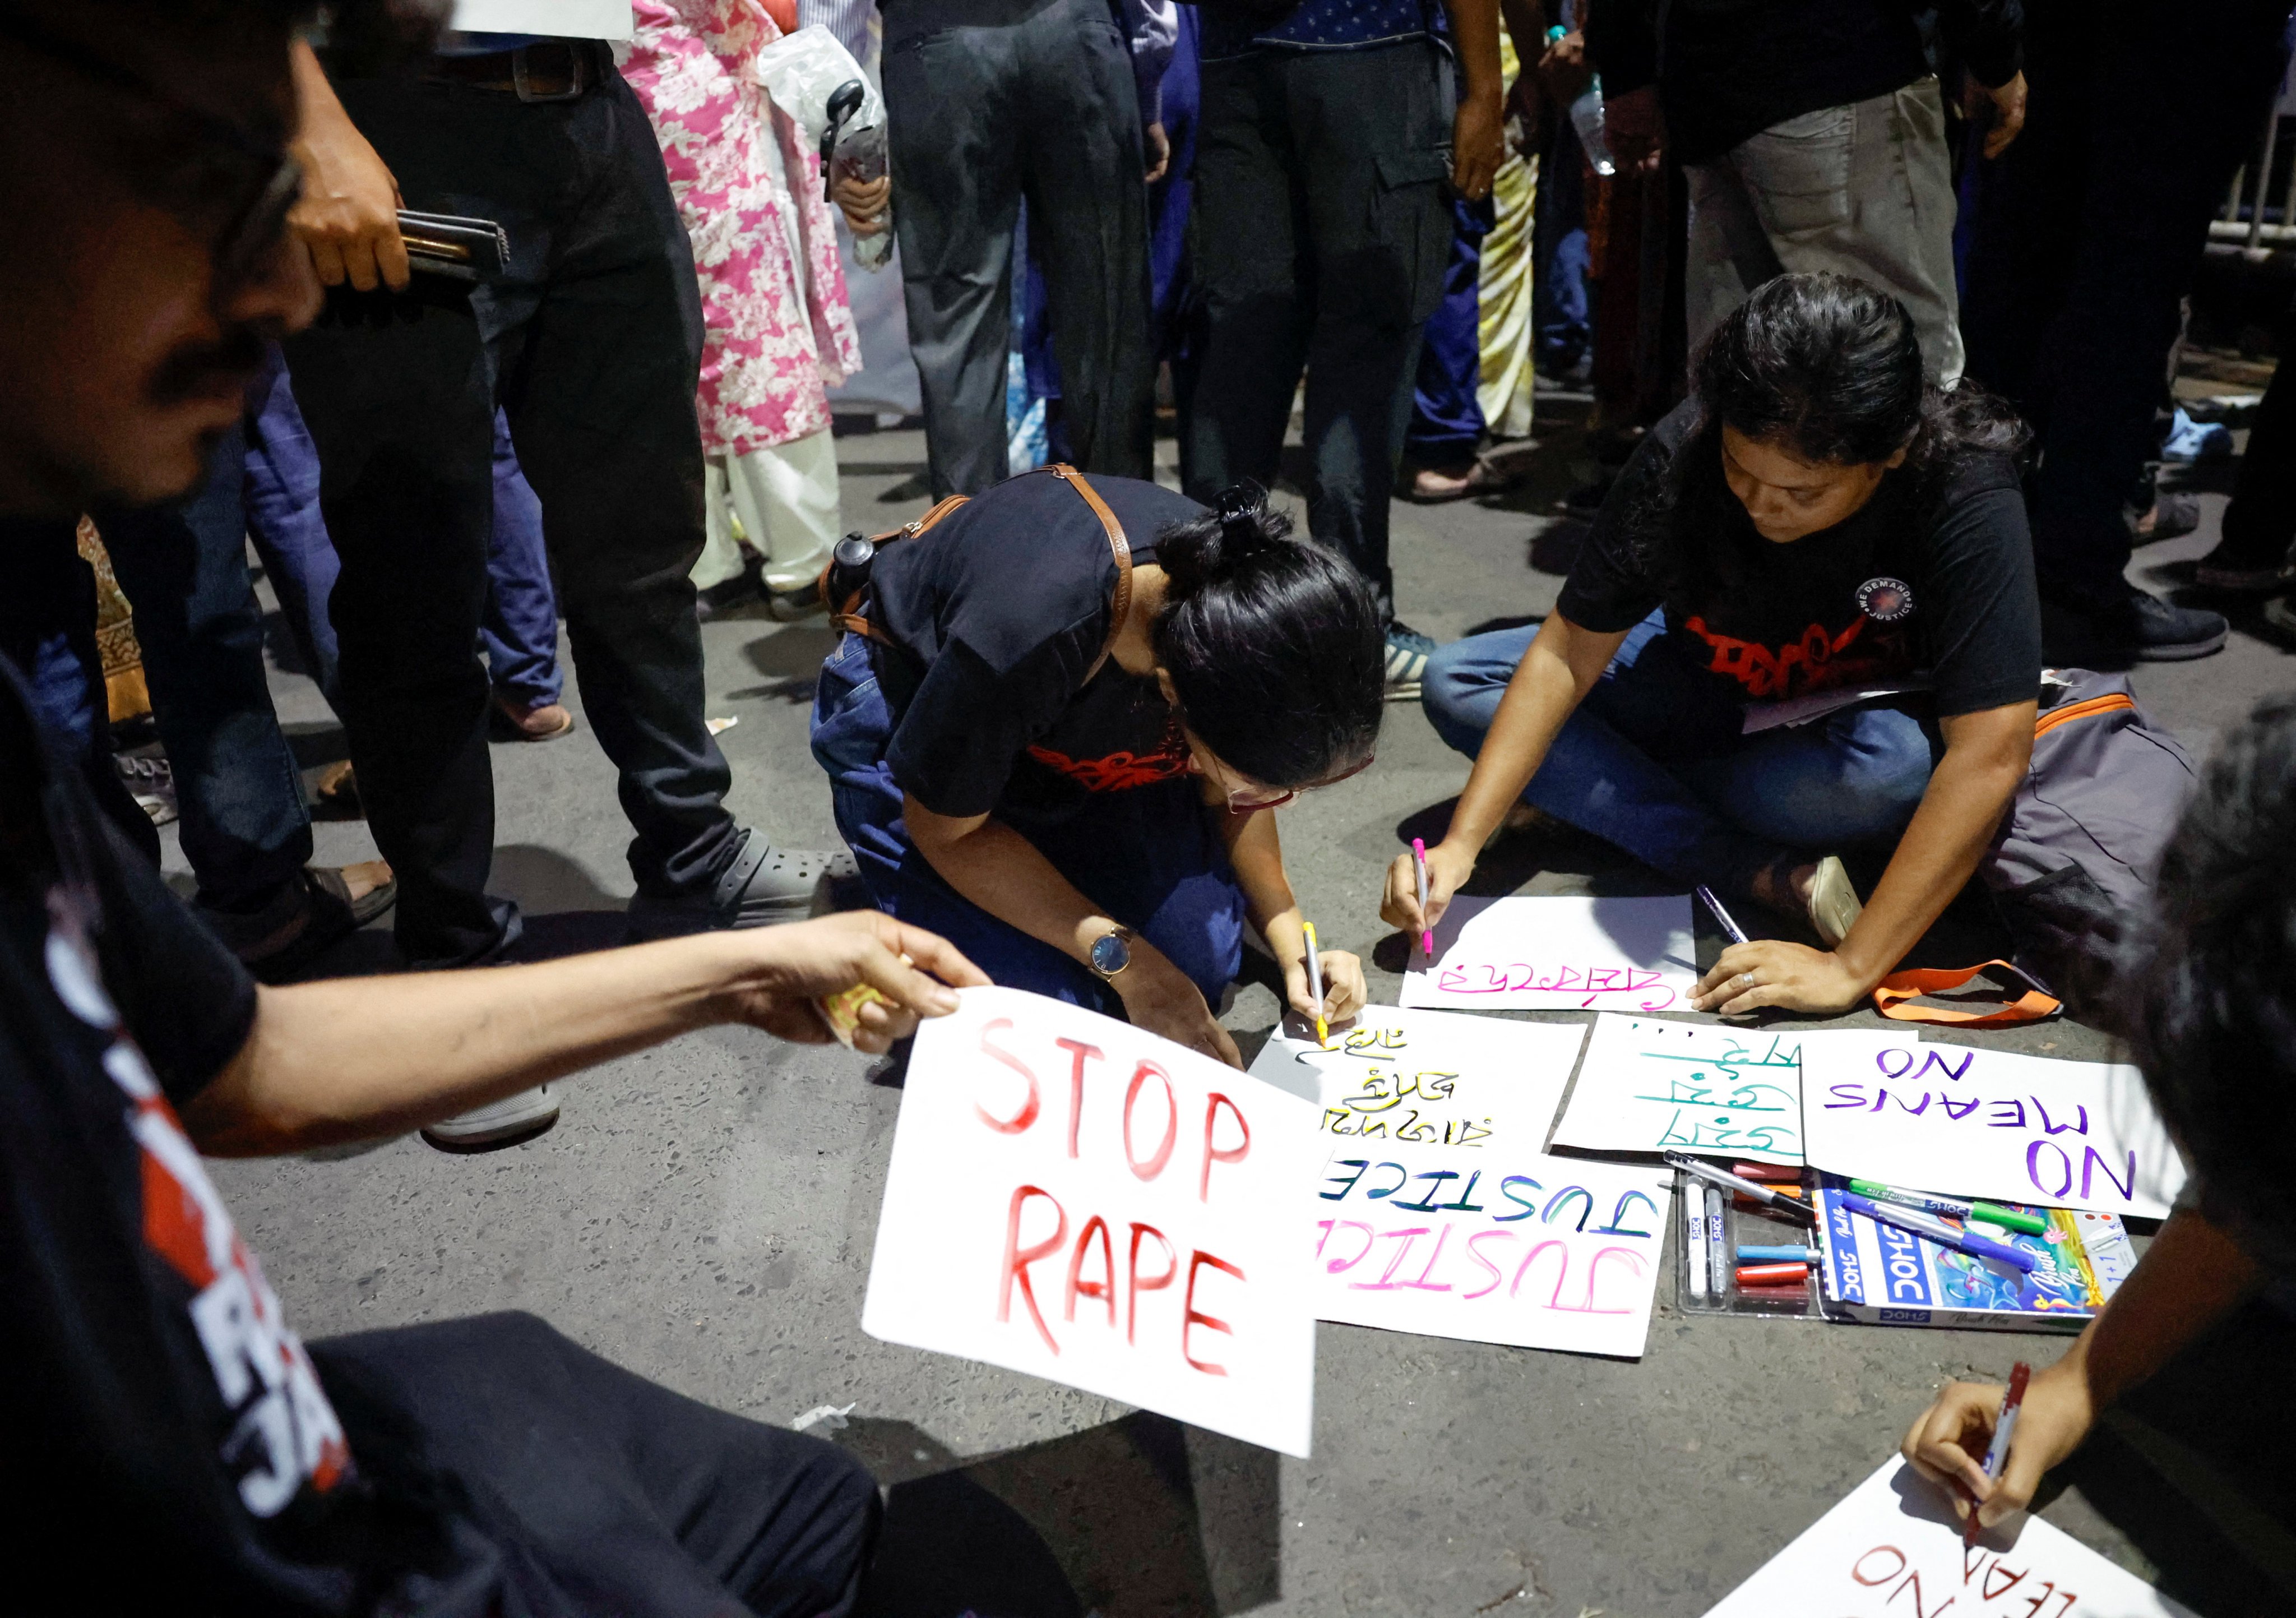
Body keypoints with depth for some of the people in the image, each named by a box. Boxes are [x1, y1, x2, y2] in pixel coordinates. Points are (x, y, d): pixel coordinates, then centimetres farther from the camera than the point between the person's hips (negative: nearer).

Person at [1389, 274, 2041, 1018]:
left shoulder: (1966, 495, -32)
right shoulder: (1682, 453, -24)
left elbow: (1988, 757, -37)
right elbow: (1568, 654, -20)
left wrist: (1851, 969, -42)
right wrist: (1461, 845, -30)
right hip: (1710, 691, 3)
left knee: (1901, 767, -40)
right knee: (1455, 683, -16)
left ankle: (1590, 800, -16)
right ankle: (1773, 875, -24)